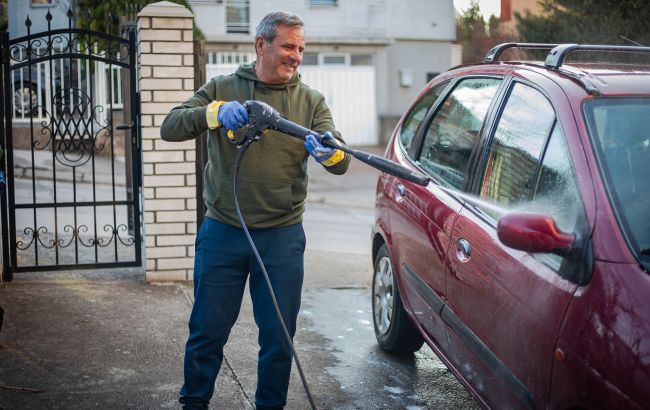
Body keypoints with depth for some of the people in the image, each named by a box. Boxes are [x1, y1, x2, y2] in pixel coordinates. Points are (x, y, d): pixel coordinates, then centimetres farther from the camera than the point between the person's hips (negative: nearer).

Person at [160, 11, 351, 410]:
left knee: (279, 338, 9)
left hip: (282, 237, 1)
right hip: (223, 232, -1)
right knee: (207, 331, 8)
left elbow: (342, 163, -7)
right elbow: (170, 127, -9)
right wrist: (214, 113, -27)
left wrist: (330, 151, -31)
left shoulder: (311, 101, 3)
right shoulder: (222, 89, 2)